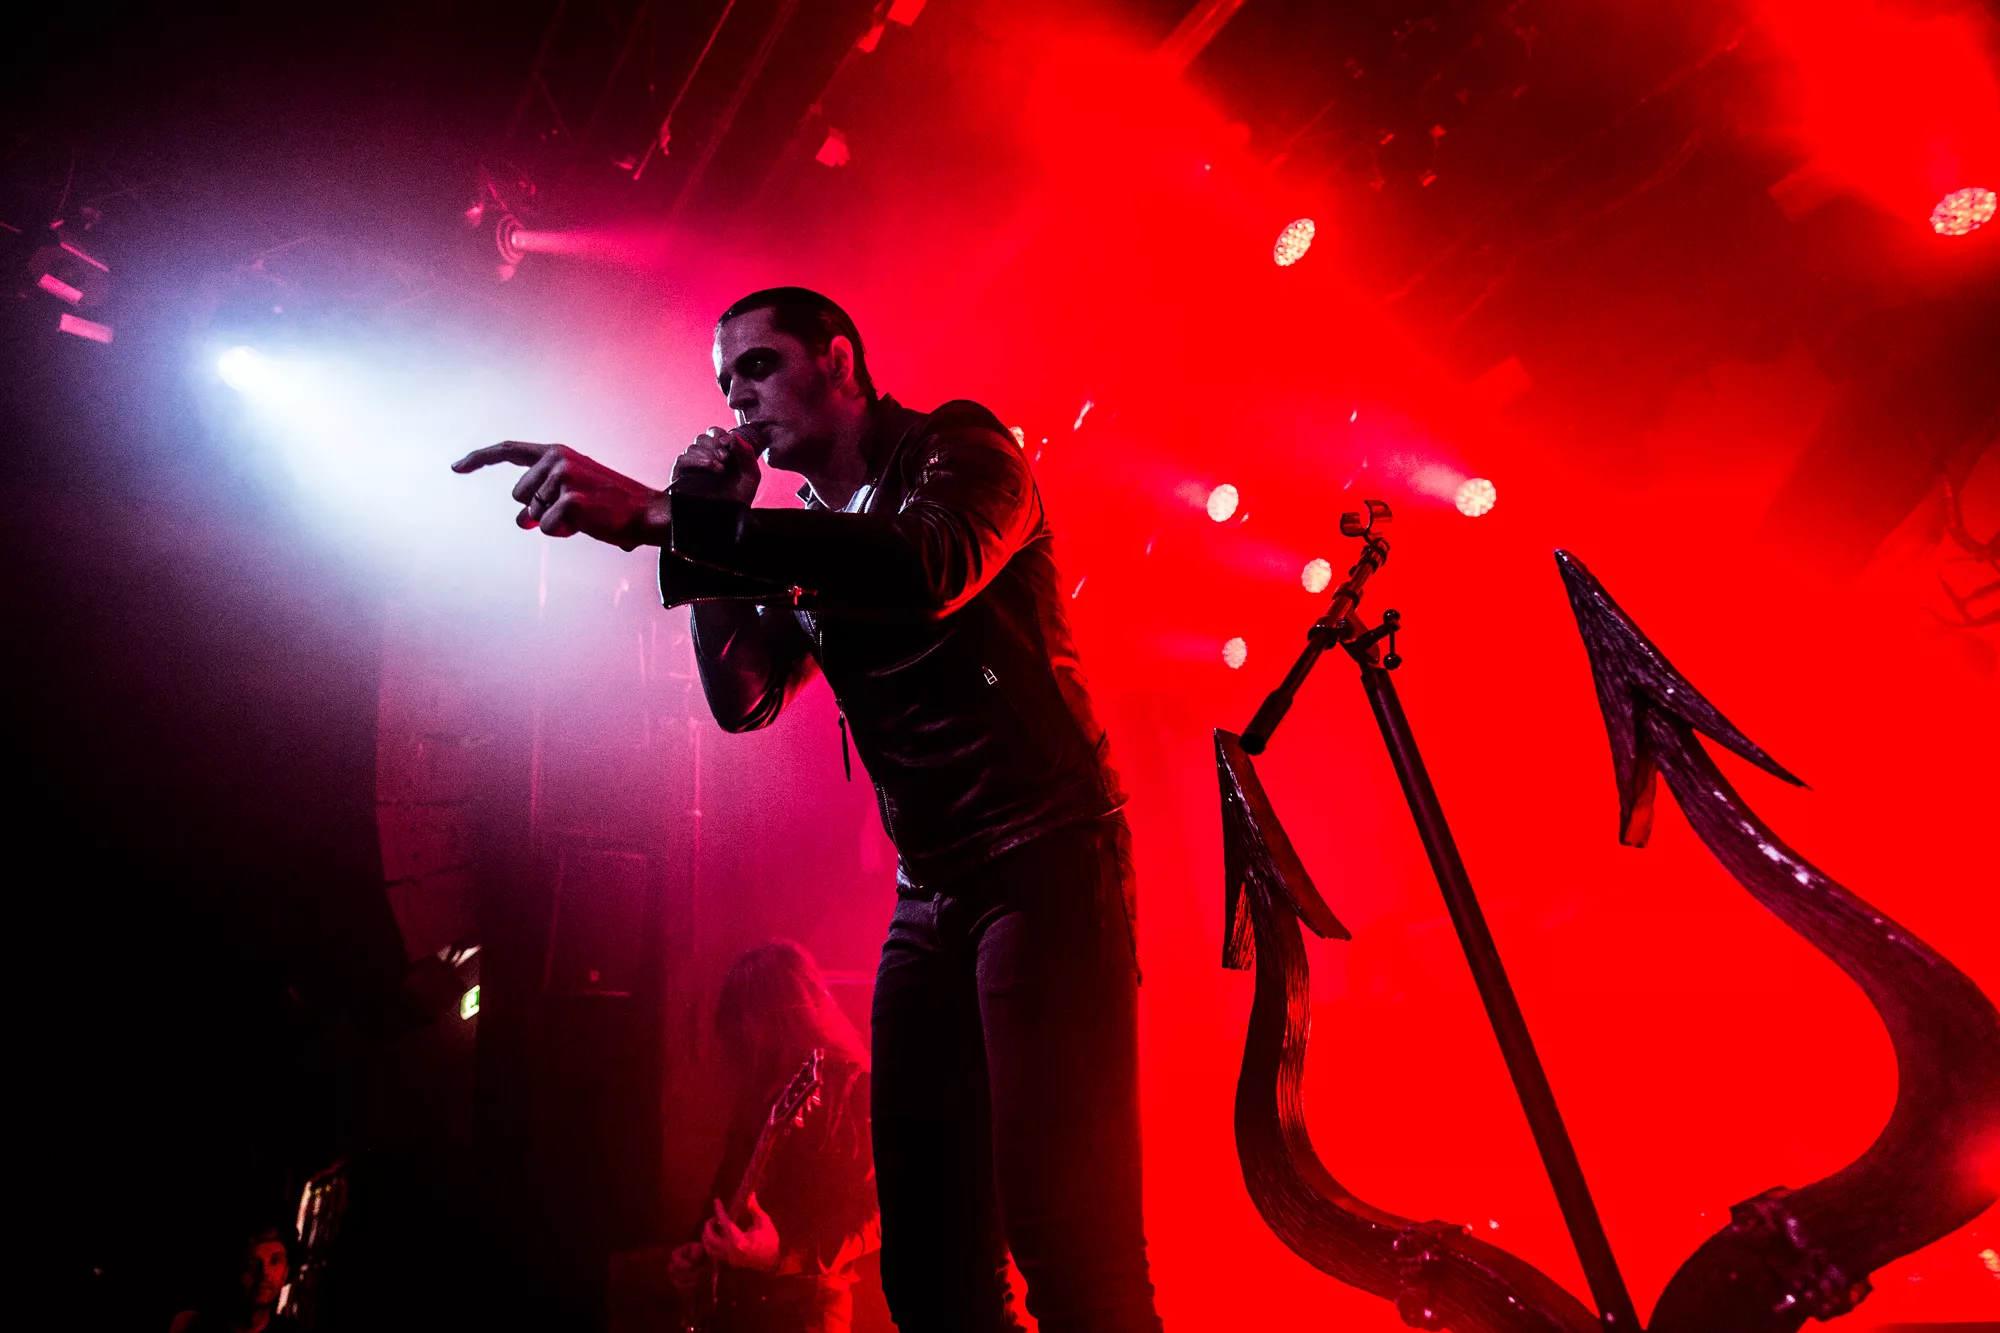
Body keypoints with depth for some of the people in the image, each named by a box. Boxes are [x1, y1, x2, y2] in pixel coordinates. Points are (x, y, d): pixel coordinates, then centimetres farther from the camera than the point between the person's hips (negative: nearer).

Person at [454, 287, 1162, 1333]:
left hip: (1043, 860, -6)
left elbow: (931, 566, -26)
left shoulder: (955, 446, -2)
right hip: (929, 896, 7)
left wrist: (661, 515, -30)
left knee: (1062, 1236, -14)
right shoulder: (802, 540, 18)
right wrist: (710, 520, 1)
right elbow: (742, 698, 9)